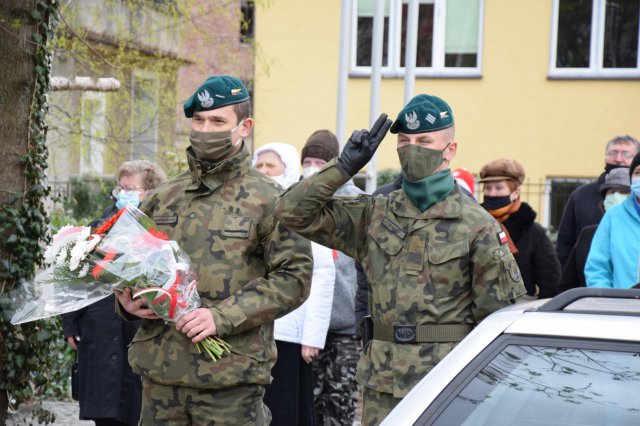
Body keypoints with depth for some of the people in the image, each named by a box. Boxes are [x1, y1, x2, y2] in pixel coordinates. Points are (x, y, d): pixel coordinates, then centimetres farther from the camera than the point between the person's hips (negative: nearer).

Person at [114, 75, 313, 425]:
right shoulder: (162, 199, 14)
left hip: (230, 377, -4)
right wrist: (127, 301, -1)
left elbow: (293, 277, -8)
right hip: (160, 372, 5)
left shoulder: (268, 200, -1)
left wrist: (223, 316, -17)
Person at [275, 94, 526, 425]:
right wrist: (345, 166, -3)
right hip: (382, 385, 4)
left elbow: (503, 315, -1)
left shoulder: (476, 225, -2)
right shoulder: (375, 216, 9)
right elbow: (293, 211, 5)